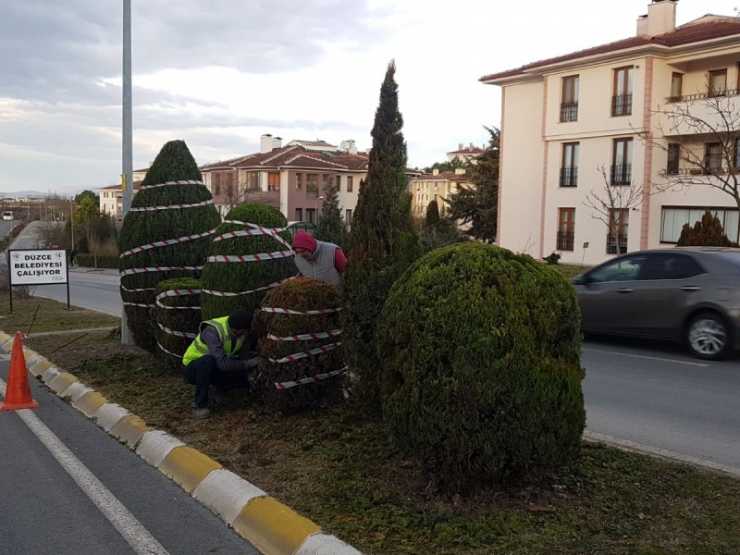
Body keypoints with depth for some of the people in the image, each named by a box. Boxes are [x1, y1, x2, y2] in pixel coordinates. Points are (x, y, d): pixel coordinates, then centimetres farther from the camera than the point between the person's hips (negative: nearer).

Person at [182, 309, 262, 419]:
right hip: (192, 369, -6)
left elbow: (245, 355, -11)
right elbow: (222, 363, -40)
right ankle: (200, 406, -24)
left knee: (249, 374, -12)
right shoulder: (212, 331, -33)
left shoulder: (244, 331, -13)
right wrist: (248, 364, -33)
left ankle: (215, 390, 11)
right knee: (208, 360, -40)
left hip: (213, 369, 6)